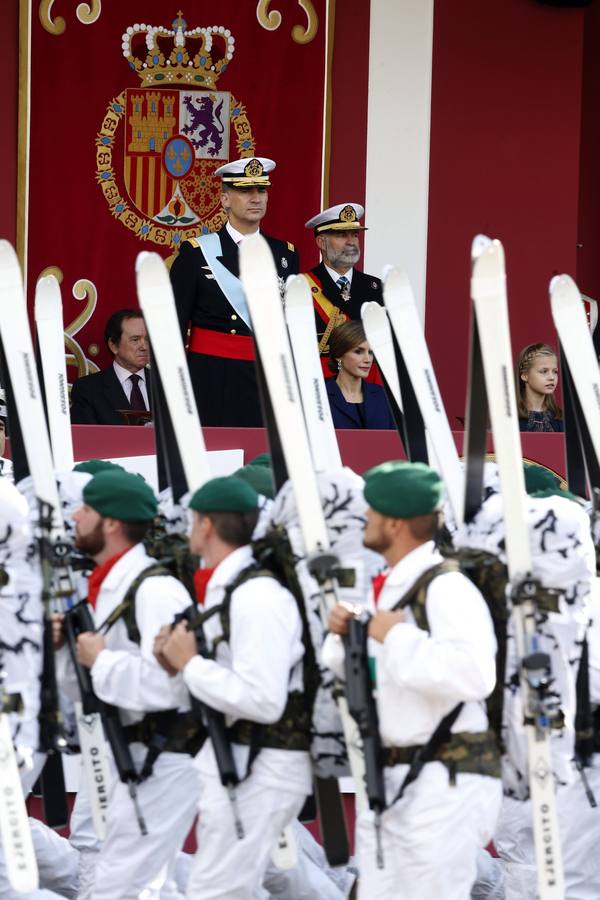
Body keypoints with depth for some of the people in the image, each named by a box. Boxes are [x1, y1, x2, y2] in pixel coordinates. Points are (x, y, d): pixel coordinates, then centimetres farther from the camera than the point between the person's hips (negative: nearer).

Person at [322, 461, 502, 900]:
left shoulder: (446, 588, -16)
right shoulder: (392, 587, 14)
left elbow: (473, 674, -32)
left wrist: (398, 636, -22)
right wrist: (345, 635, 6)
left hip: (443, 785, -10)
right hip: (389, 781, 10)